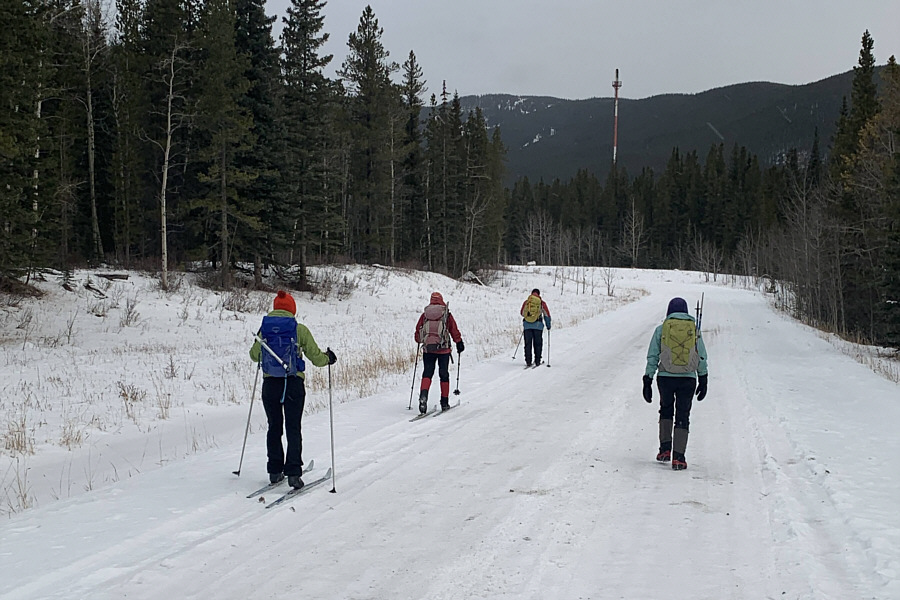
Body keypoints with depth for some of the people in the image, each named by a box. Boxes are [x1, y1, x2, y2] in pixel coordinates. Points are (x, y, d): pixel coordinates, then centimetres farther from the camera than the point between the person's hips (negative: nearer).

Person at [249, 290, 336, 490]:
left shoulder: (265, 329, 2)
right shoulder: (299, 329, -5)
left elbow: (254, 356, 16)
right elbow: (316, 357, -1)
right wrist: (329, 358, 21)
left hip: (270, 384, 2)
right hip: (293, 384, -2)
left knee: (274, 427, 15)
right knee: (293, 429, 2)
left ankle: (275, 471, 17)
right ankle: (293, 473, -7)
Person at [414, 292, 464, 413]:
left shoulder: (424, 314, 7)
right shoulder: (447, 314, 2)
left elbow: (418, 331, 14)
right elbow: (454, 331, 3)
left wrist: (419, 342, 33)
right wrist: (459, 343, 16)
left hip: (427, 349, 1)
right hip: (443, 349, -1)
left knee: (427, 373, 2)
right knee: (444, 375, 9)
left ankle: (423, 395, -24)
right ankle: (444, 402, 12)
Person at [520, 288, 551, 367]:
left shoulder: (526, 302, 7)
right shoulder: (542, 303, 3)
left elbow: (522, 313, 19)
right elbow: (547, 315, 6)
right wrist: (548, 326, 17)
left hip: (527, 325, 1)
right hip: (538, 325, -1)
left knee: (528, 344, 6)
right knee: (537, 344, 9)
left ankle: (528, 362, 2)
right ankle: (537, 361, 7)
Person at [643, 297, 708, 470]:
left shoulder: (661, 329, 2)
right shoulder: (694, 330, 5)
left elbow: (652, 357, 1)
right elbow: (702, 358, 6)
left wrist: (647, 381, 5)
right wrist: (703, 381, 15)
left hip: (665, 378, 0)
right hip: (688, 379, 0)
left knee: (666, 409, 23)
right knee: (682, 416, 9)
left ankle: (665, 449, 14)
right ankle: (678, 458, 1)